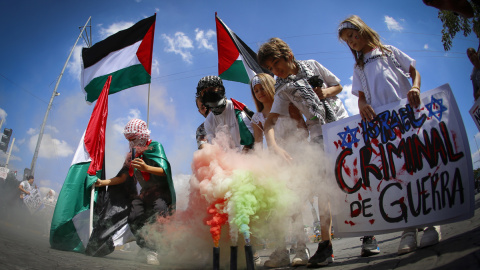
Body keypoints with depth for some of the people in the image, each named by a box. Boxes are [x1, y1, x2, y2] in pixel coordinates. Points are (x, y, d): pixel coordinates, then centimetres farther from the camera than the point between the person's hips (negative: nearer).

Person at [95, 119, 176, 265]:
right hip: (144, 193, 7)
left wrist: (146, 168, -39)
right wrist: (103, 182, 5)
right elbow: (123, 177, 16)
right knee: (134, 220, -16)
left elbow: (164, 170, -20)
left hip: (161, 191, -6)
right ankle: (151, 252, -12)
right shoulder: (132, 155, 15)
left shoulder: (155, 147, -5)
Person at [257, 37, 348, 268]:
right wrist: (273, 145, -31)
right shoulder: (283, 89, -1)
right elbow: (270, 121, -13)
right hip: (320, 133, -1)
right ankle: (326, 243, -7)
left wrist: (326, 92, -10)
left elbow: (338, 86, 13)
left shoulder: (312, 66, 4)